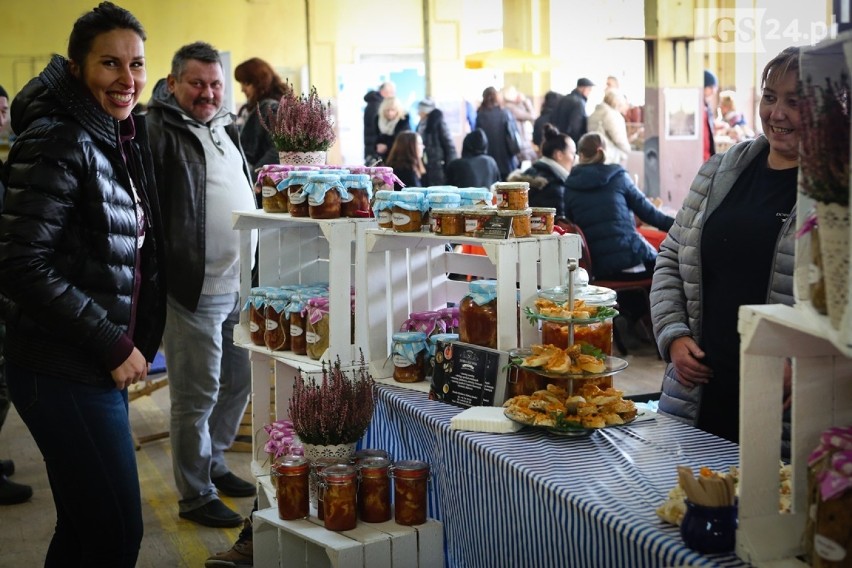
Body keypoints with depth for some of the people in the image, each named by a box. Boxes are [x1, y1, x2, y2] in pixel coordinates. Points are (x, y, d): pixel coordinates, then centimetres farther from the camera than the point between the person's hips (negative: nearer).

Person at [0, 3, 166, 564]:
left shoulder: (122, 139, 12)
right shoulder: (58, 143, -15)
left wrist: (133, 345, 9)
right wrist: (112, 347, -17)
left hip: (103, 368, 9)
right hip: (64, 374, -9)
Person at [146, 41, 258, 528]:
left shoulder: (226, 128, 16)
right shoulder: (159, 129, -9)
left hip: (241, 285, 8)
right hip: (195, 288, -8)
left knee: (238, 384, 18)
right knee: (197, 396, 1)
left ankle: (214, 464, 37)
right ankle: (196, 495, 15)